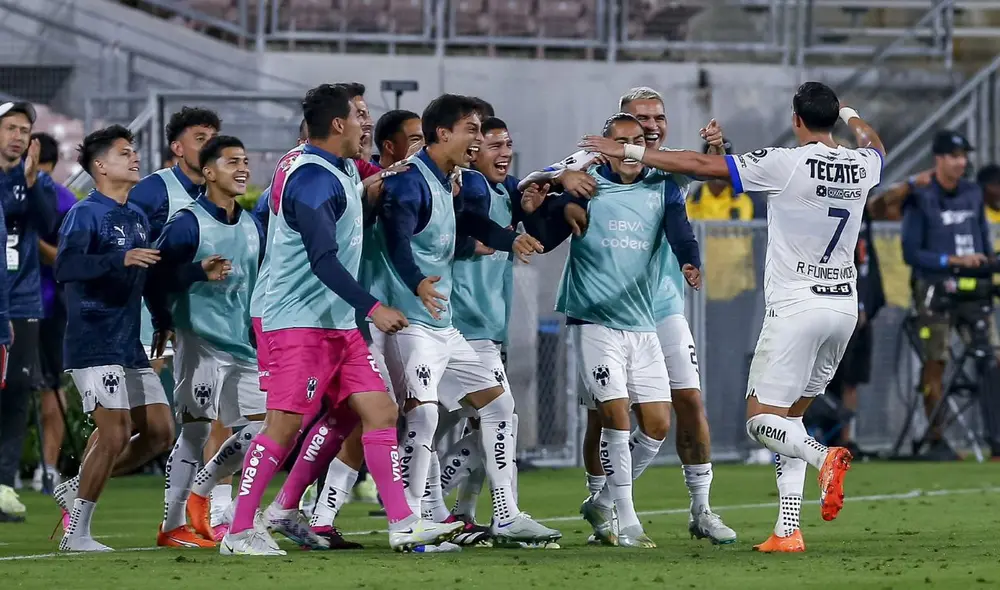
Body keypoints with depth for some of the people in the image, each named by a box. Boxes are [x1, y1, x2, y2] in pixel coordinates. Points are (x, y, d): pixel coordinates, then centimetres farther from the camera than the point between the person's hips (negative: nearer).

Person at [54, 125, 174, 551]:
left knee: (160, 432, 5)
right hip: (94, 345, -8)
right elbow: (65, 267, -26)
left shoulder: (137, 217, 16)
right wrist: (121, 259, -35)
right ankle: (76, 534, -3)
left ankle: (78, 487, 18)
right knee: (115, 435, -13)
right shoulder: (85, 214, -9)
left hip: (130, 346, 8)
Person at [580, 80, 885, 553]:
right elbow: (875, 146, 32)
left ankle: (823, 458, -31)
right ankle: (788, 530, 5)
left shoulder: (785, 164, -13)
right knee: (790, 416, 15)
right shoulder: (862, 166, 4)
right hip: (845, 304, 6)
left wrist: (628, 152, -4)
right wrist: (850, 115, 52)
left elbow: (701, 165, -12)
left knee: (761, 419, -1)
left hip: (796, 306, -6)